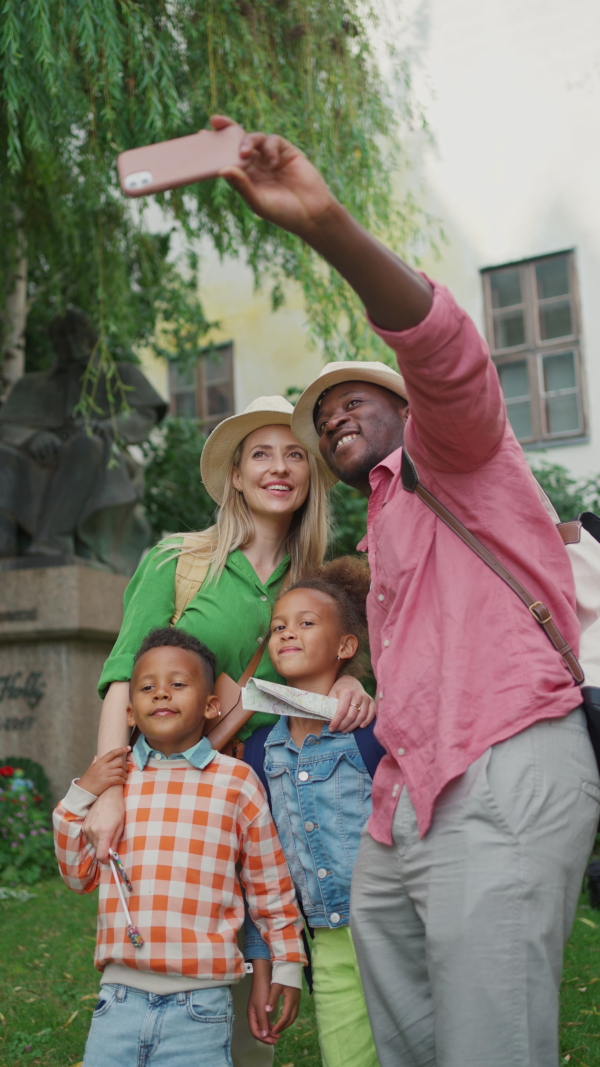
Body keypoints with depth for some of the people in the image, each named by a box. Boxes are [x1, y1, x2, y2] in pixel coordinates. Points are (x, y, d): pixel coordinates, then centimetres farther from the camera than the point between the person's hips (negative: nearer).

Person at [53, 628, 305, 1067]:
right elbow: (80, 876, 12)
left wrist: (287, 966, 8)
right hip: (120, 998, 3)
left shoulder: (235, 781, -1)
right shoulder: (113, 776, 6)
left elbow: (271, 885, 6)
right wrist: (80, 797, -1)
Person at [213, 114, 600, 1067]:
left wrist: (330, 227, -28)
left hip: (501, 783, -9)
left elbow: (446, 353, -16)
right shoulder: (384, 534, 32)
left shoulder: (446, 453, 7)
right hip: (405, 806, 9)